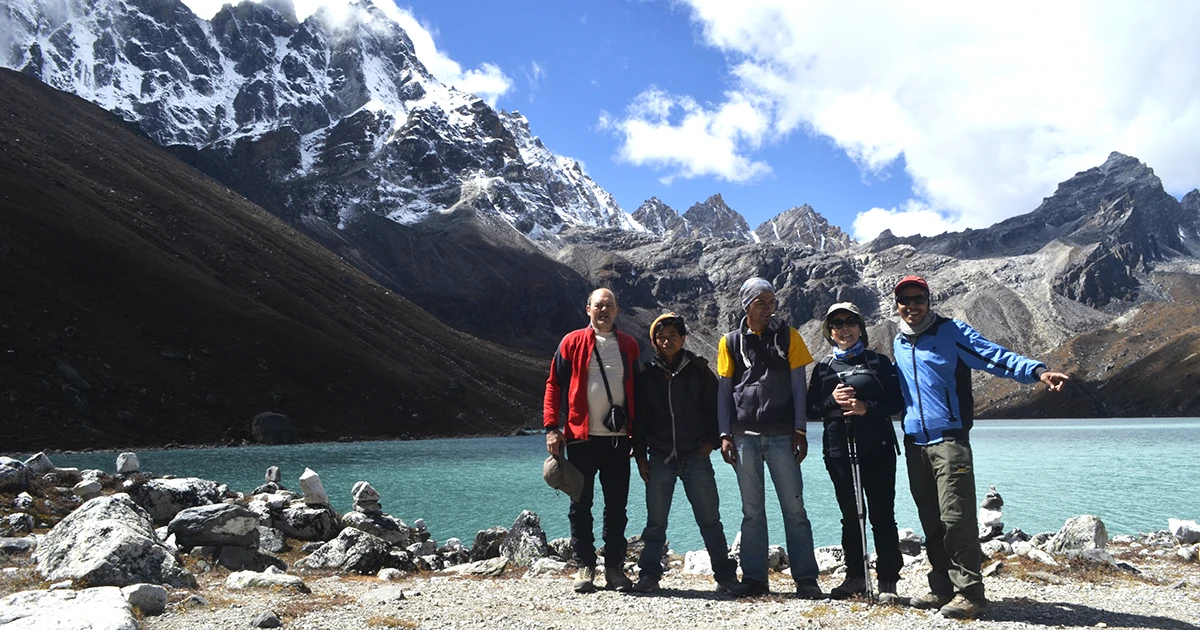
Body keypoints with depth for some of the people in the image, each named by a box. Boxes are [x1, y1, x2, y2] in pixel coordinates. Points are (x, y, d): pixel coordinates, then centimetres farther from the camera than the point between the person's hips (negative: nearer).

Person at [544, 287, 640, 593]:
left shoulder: (629, 345, 11)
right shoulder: (572, 342, 3)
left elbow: (636, 390, 16)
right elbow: (554, 385, 2)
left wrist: (637, 431, 10)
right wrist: (552, 427, -7)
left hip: (618, 439, 2)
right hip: (581, 438, -2)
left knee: (617, 506, 6)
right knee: (581, 505, 5)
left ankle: (615, 568, 17)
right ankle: (585, 566, 16)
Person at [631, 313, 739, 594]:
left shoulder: (699, 370, 5)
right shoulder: (647, 375, 7)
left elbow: (716, 408, 9)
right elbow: (639, 418, 10)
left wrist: (712, 441, -1)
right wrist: (640, 455, 5)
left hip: (696, 457, -1)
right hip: (660, 459, 1)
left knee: (709, 519, 2)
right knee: (655, 521, 5)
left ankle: (726, 574, 11)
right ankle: (649, 574, 15)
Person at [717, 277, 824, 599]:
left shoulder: (788, 336, 7)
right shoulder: (730, 342, 9)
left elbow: (798, 385, 4)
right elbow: (723, 390, 8)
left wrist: (800, 430, -3)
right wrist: (725, 435, 1)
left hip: (781, 435, -1)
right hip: (744, 436, 1)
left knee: (794, 507, 0)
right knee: (752, 511, 6)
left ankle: (806, 579, 7)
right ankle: (754, 578, 13)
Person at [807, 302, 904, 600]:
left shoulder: (878, 361, 6)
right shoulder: (823, 368, 12)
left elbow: (897, 401, 0)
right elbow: (811, 410, 9)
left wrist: (867, 408, -16)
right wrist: (832, 401, -9)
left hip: (877, 449, -2)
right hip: (839, 451, 3)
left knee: (882, 516, -1)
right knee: (850, 516, 10)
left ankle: (888, 580, 8)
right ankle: (855, 576, 21)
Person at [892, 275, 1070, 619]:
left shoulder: (951, 331, 0)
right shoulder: (898, 344, 18)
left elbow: (994, 355, -11)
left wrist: (1038, 371, -25)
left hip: (949, 439, -6)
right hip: (914, 443, 6)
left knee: (956, 517, -10)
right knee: (931, 521, 10)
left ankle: (969, 592, -1)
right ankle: (942, 588, 19)